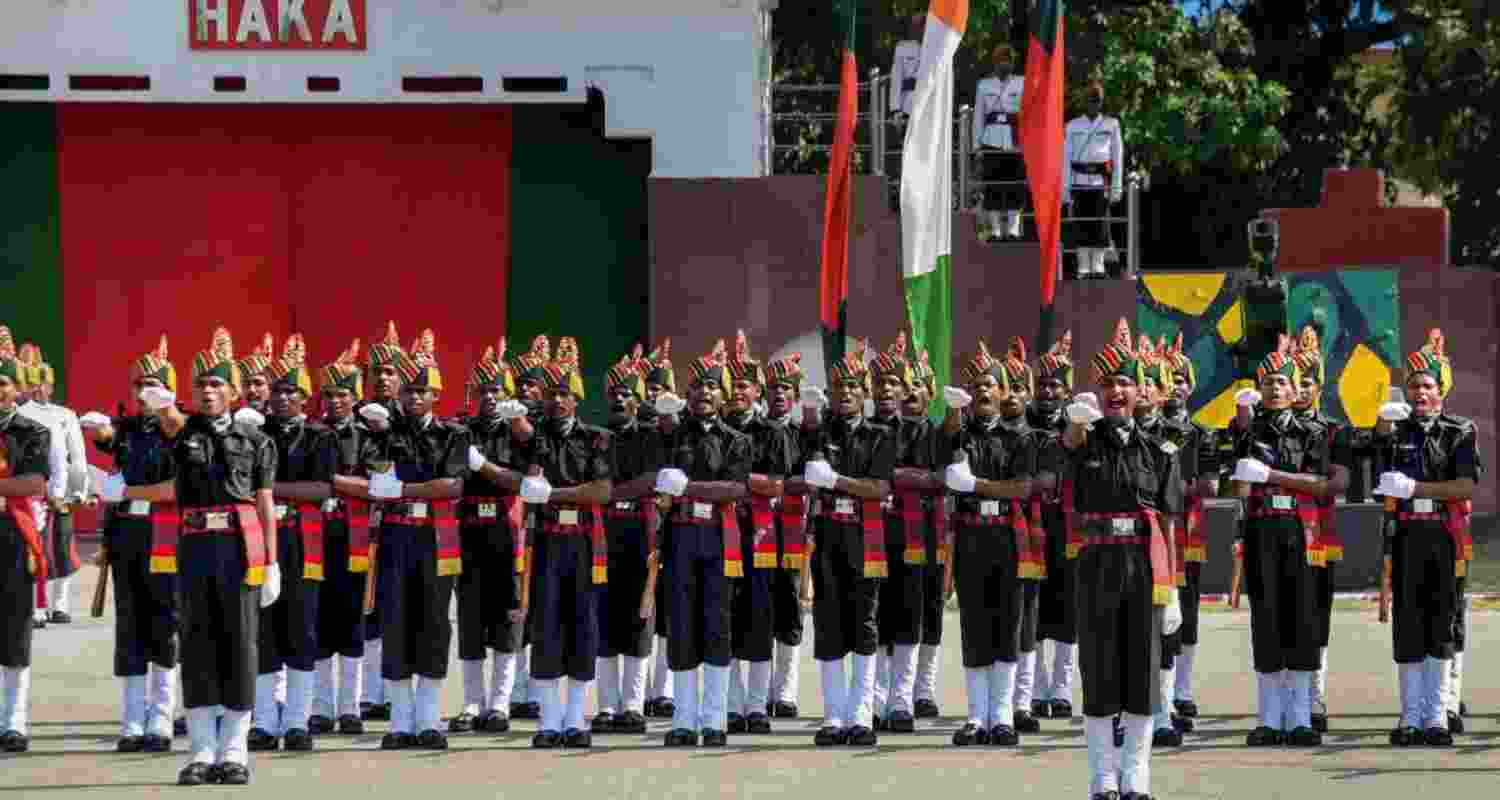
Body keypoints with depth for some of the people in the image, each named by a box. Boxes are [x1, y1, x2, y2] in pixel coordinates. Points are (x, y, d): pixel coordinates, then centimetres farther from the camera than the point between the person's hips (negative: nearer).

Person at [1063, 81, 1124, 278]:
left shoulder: (1111, 125, 9)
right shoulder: (1073, 126, 10)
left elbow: (1118, 155, 8)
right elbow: (1066, 158, 10)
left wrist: (1117, 186, 1)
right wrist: (1065, 188, 4)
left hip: (1101, 179, -1)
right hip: (1079, 179, 1)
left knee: (1100, 223, -4)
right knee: (1080, 224, -2)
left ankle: (1098, 265, 1)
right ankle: (1083, 266, 3)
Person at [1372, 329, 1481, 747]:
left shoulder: (1460, 432, 4)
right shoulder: (1396, 430, 11)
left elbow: (1465, 486, -6)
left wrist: (1414, 487, -13)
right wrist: (1386, 418, -28)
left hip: (1445, 538, -2)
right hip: (1405, 536, 2)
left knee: (1441, 625, 1)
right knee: (1407, 627, 2)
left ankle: (1436, 717, 5)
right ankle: (1411, 717, 6)